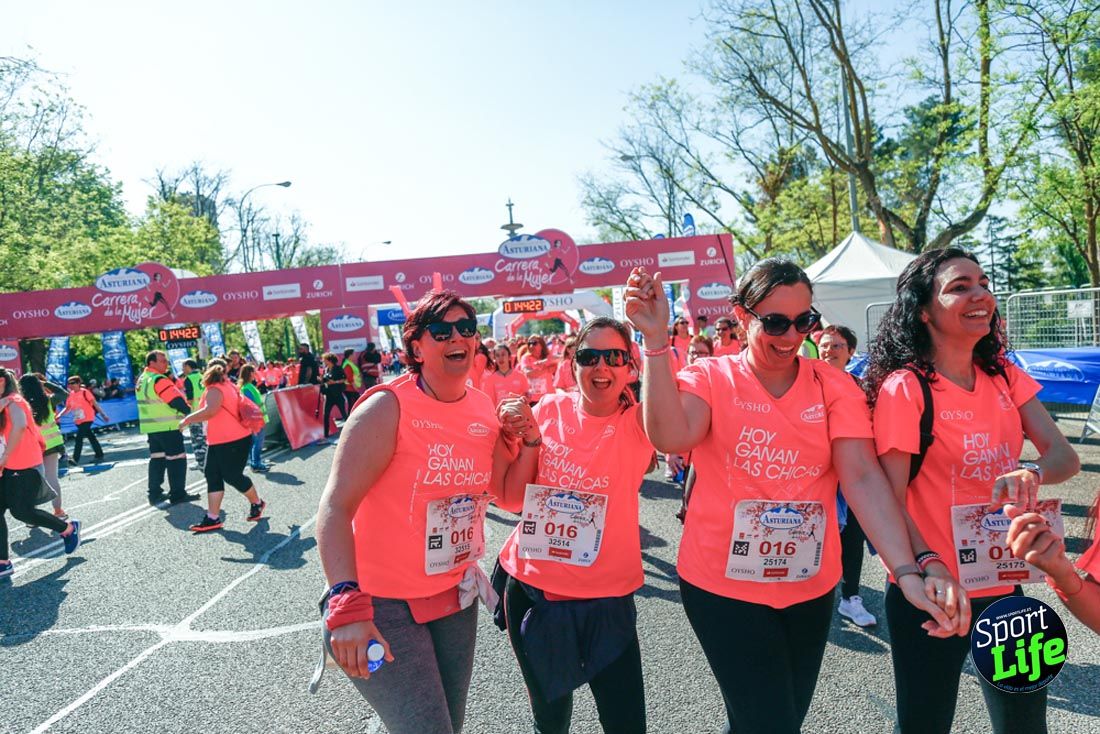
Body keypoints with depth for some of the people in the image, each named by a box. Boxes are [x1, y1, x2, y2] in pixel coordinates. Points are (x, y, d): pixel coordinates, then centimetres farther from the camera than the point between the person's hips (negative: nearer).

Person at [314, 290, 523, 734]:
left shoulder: (483, 409, 1)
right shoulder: (388, 407, -18)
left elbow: (508, 493, 8)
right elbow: (335, 507, -23)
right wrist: (347, 604, -32)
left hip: (455, 596, 6)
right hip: (383, 604, -6)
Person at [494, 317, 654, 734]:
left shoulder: (637, 422, -9)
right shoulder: (550, 410, -3)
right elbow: (512, 499, -2)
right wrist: (531, 438, -17)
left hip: (605, 598, -2)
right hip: (530, 588, 2)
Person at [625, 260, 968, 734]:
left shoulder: (834, 387, -2)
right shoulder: (710, 378, -8)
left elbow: (862, 478, -13)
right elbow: (670, 438, -27)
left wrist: (907, 572, -25)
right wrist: (656, 340, -32)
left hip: (811, 587, 4)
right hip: (723, 585, -3)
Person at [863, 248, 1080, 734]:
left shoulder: (1004, 378, 4)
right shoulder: (904, 388, -16)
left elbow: (1064, 456, -4)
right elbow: (891, 498, -15)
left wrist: (1032, 474, -25)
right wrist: (929, 566, -28)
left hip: (1005, 586, 6)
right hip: (933, 593, -6)